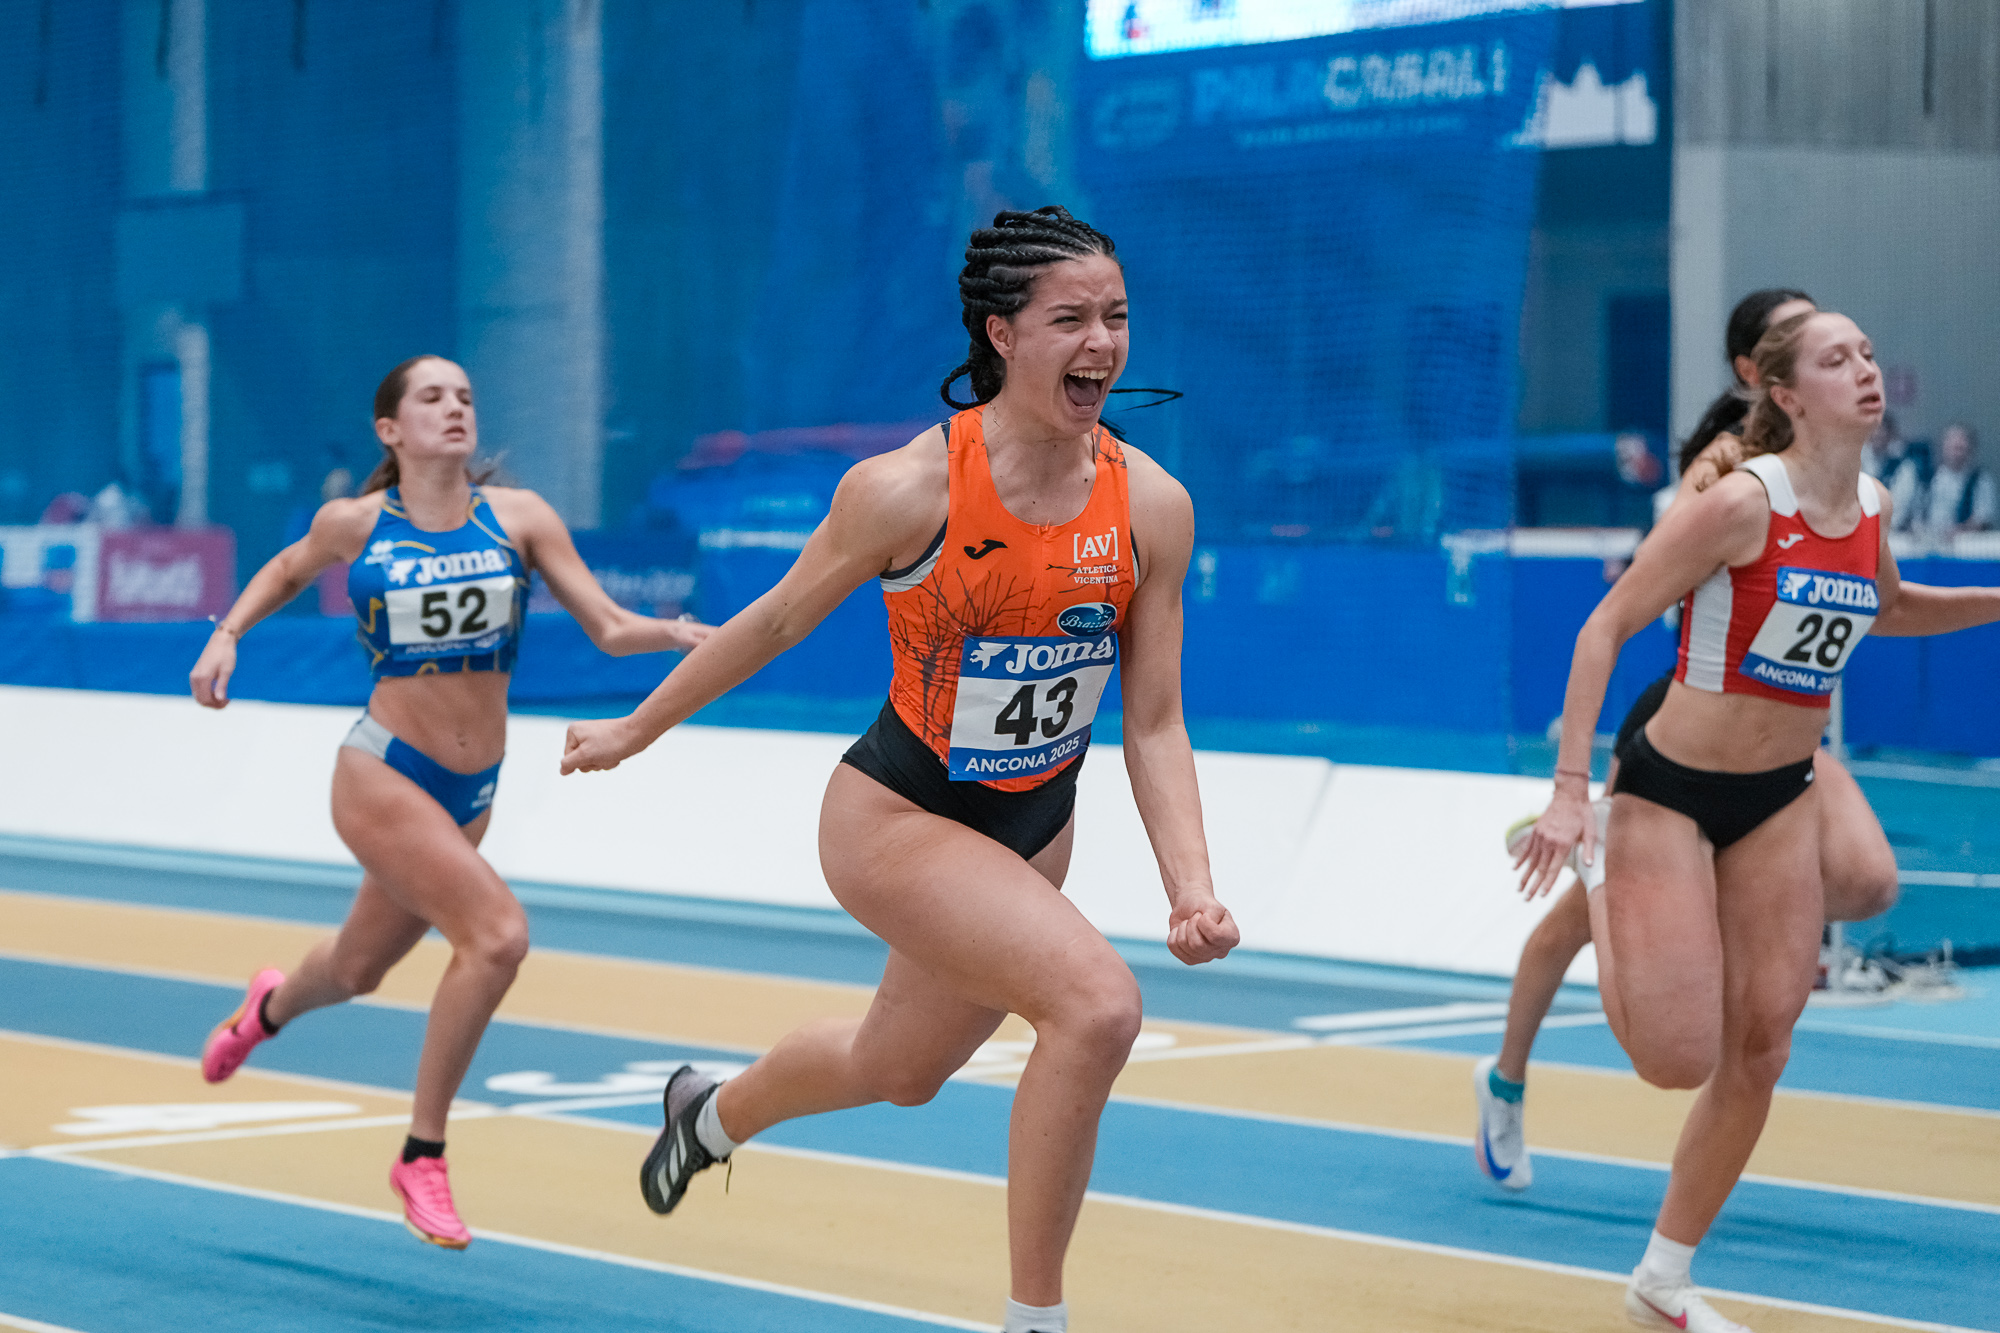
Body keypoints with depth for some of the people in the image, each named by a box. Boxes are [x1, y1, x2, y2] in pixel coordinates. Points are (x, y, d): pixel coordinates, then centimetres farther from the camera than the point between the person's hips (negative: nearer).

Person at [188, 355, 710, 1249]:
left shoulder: (519, 517, -2)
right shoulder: (354, 523, -5)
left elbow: (608, 627, -5)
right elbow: (289, 569, 17)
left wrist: (675, 634, -22)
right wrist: (226, 633, 4)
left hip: (471, 789, 4)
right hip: (381, 771, -4)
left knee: (358, 970, 23)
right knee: (496, 934, -25)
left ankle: (270, 1006, 60)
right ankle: (422, 1155, -9)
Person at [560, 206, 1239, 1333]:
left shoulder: (1152, 506, -11)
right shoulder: (910, 489, -22)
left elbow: (1154, 724, -6)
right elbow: (781, 619, -5)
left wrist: (1193, 890, -18)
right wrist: (637, 731, 6)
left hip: (1033, 830, 6)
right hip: (896, 817, -6)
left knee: (899, 1070, 26)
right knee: (1098, 1002, -27)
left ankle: (711, 1117, 59)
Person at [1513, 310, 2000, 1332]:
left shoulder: (1872, 507, 0)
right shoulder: (1744, 501, -21)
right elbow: (1607, 626, -19)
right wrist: (1570, 789, -24)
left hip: (1781, 797, 7)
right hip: (1673, 788, -7)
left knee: (1760, 1049, 4)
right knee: (1680, 1058, -10)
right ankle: (1593, 874, 20)